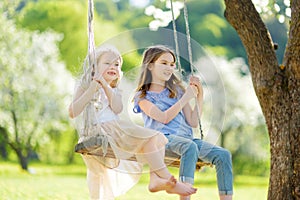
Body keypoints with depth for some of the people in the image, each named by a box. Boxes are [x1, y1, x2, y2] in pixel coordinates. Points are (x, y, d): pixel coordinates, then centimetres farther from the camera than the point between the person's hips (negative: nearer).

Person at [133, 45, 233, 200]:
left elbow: (193, 122, 16)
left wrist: (199, 96, 9)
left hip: (186, 136, 6)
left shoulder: (177, 91, 24)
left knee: (223, 155, -19)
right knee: (190, 147, -39)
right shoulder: (143, 96, 9)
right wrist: (186, 97, -5)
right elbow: (164, 118, -9)